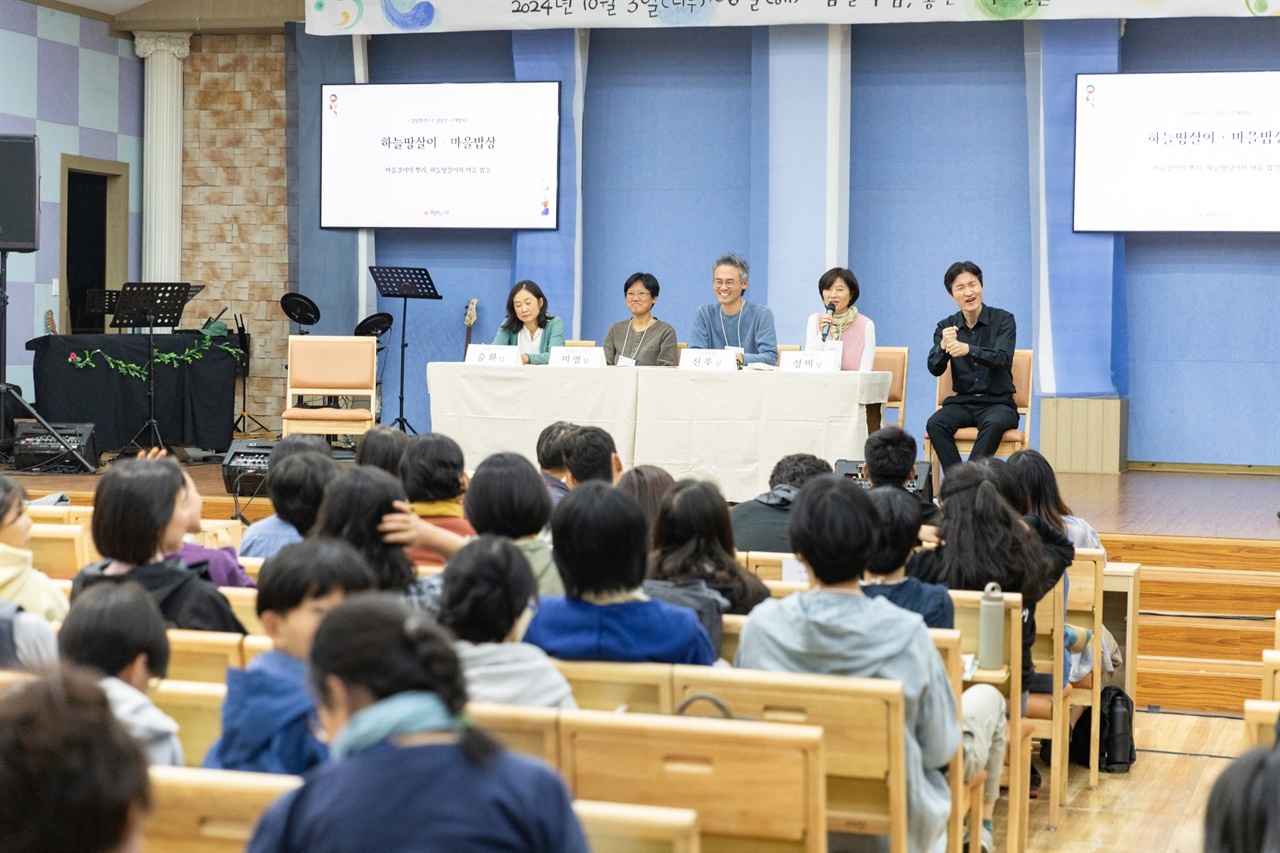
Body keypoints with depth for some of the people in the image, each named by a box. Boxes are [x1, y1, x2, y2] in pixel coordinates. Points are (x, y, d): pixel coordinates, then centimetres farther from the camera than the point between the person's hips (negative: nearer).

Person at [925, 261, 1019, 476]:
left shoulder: (1003, 320, -2)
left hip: (998, 402, -2)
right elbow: (935, 369, -5)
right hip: (962, 402, 3)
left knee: (994, 423, -36)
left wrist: (967, 349, -37)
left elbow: (1003, 358, -19)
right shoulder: (946, 327, 6)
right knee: (935, 424, -28)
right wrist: (943, 347, -29)